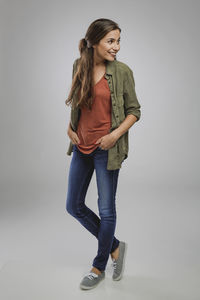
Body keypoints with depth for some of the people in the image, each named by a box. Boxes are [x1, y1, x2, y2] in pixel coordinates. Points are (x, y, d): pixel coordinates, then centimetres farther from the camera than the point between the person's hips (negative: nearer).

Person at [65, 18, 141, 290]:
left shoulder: (122, 72, -8)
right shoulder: (80, 66, 4)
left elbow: (134, 111, -3)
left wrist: (116, 134, -17)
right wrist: (70, 127, 4)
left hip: (107, 149, -5)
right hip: (82, 147, 6)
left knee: (106, 208, 5)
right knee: (74, 206, 11)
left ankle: (99, 267, 27)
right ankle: (115, 246, 31)